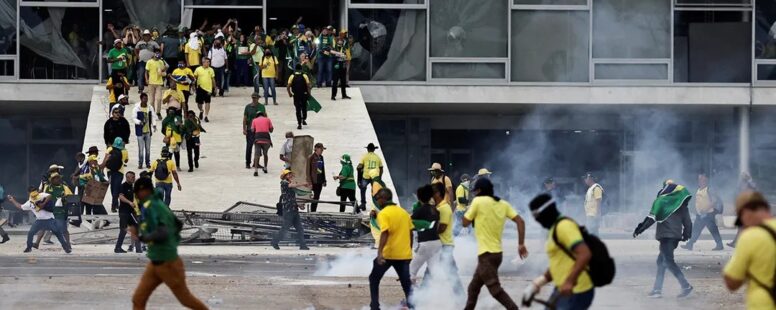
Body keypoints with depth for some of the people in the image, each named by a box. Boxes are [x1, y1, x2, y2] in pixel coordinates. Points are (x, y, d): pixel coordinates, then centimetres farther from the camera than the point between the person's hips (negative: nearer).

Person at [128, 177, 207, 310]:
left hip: (167, 263, -9)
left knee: (185, 299, 6)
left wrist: (141, 236, -22)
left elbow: (162, 233, -31)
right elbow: (178, 224, 19)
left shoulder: (151, 207, -20)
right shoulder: (159, 204, 8)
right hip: (155, 264, 9)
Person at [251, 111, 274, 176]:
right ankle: (265, 168, 32)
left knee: (256, 154, -1)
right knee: (265, 154, 22)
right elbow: (271, 130, 17)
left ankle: (256, 170, -17)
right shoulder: (267, 119, 17)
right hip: (266, 139, 1)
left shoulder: (255, 120, 17)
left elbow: (252, 130, 9)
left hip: (257, 139, -1)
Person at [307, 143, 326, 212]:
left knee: (317, 197, 8)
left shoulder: (321, 157, 12)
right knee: (315, 197, -9)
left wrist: (324, 180, 15)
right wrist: (309, 182, -16)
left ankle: (314, 211, 14)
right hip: (314, 181, -7)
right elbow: (308, 170, -11)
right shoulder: (311, 157, -9)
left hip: (320, 180, 7)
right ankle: (312, 211, -4)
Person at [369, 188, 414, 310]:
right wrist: (409, 250, 24)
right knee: (406, 282, 8)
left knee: (374, 279, 13)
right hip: (405, 254, 5)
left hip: (388, 254, -5)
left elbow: (385, 233, -22)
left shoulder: (383, 214, -9)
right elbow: (410, 233, 13)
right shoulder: (404, 212, 10)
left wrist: (379, 252, -30)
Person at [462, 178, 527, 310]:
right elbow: (520, 221, 1)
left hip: (486, 254, -8)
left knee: (495, 289, -10)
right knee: (473, 288, 19)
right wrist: (521, 244, 2)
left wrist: (474, 214, 15)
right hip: (497, 252, 8)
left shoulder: (478, 201, -8)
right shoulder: (503, 204, 9)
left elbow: (465, 223, -1)